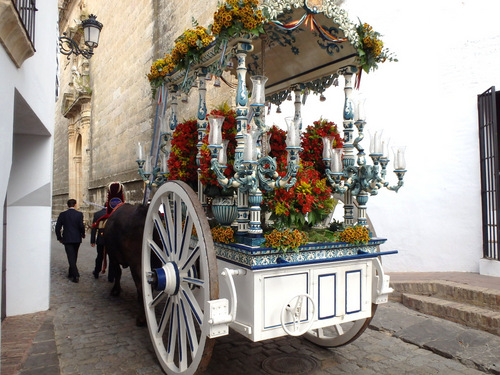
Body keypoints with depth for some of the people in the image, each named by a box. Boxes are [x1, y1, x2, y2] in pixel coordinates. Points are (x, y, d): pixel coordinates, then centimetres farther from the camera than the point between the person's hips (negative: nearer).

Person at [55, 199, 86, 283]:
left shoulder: (62, 214, -2)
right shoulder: (79, 214, -6)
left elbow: (58, 227, -1)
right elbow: (81, 226, -13)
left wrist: (59, 238, 12)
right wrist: (83, 234, 5)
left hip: (67, 239, -1)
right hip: (77, 239, 1)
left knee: (71, 257, -1)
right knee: (74, 257, 17)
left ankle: (76, 275, -9)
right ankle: (71, 273, 29)